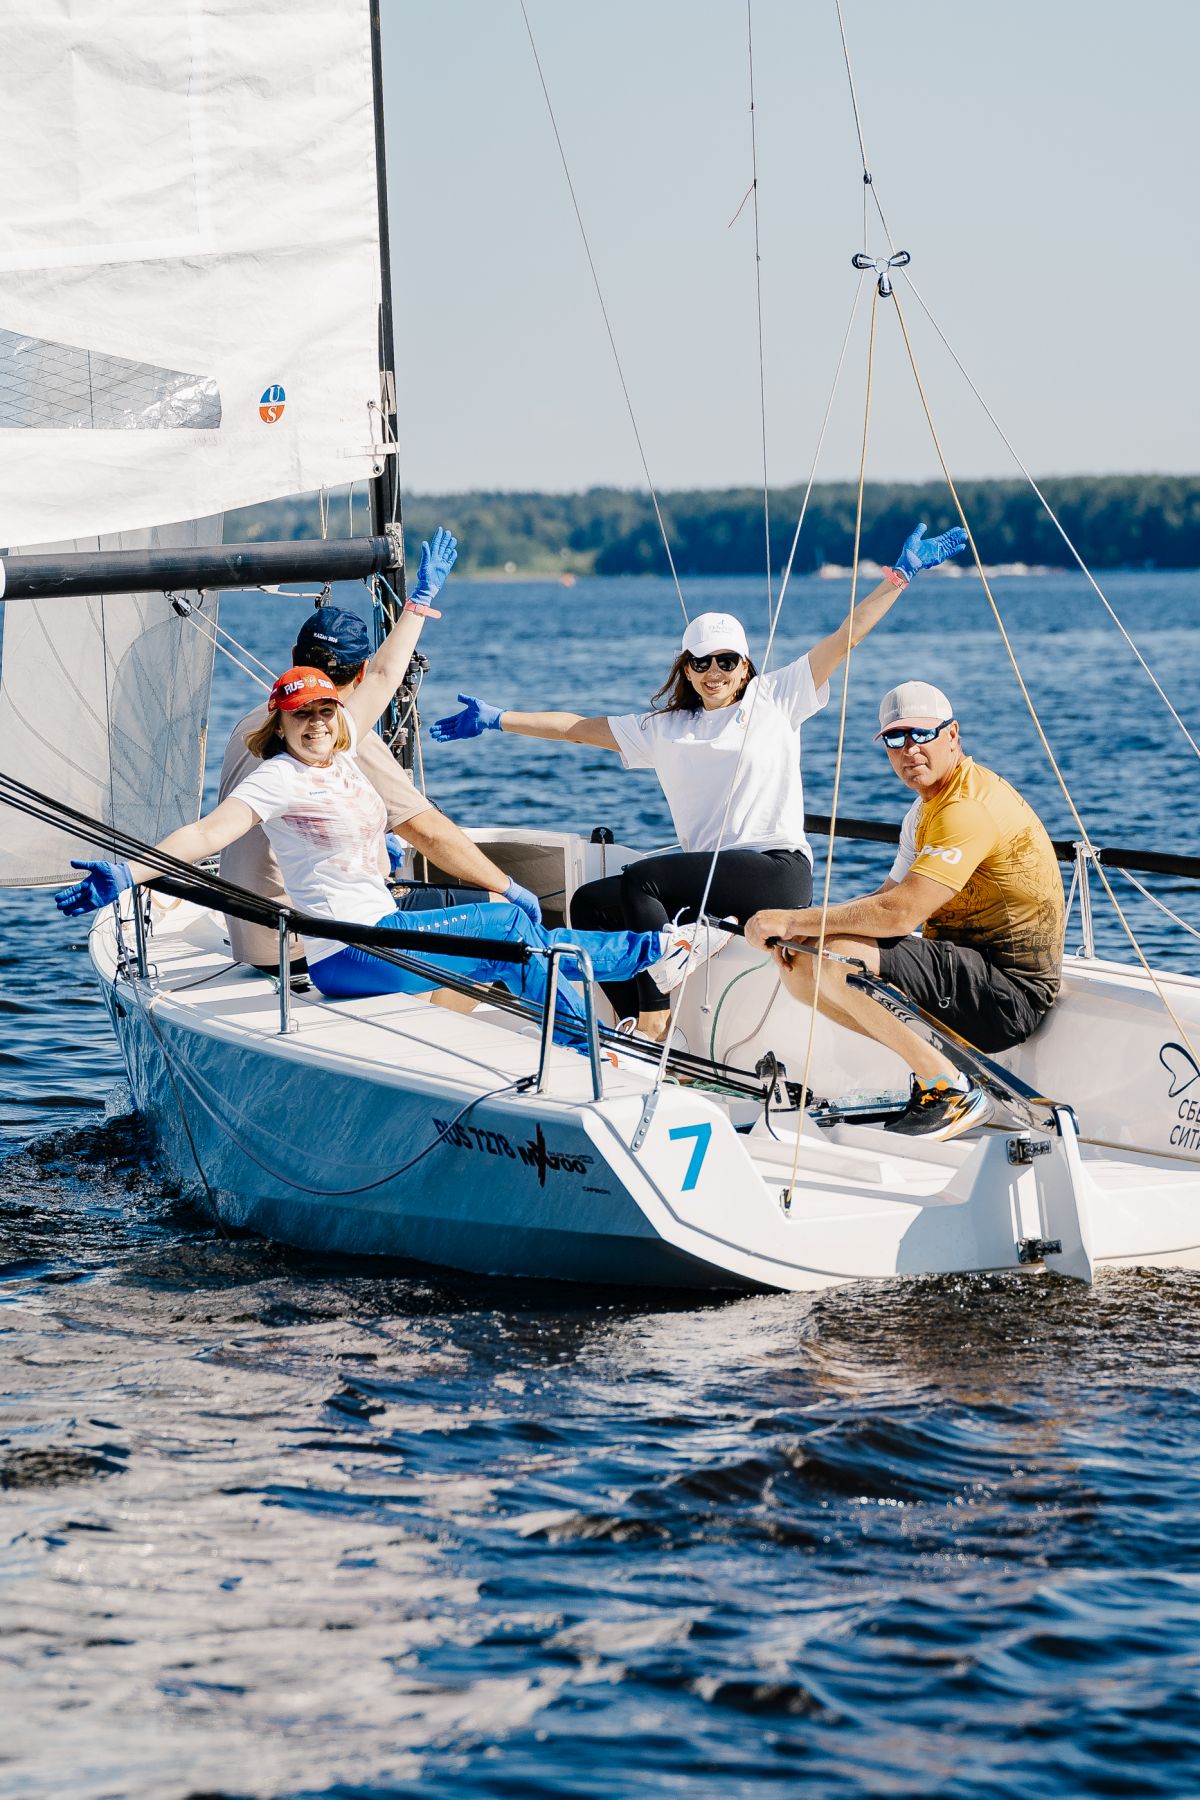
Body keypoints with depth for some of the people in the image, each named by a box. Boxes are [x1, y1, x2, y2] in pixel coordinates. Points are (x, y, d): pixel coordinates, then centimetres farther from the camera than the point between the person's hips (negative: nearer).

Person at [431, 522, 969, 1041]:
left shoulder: (774, 699, 8)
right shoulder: (663, 730, 19)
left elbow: (846, 636, 4)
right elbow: (580, 727, 21)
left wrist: (902, 573, -2)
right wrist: (498, 720, 18)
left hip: (778, 871, -6)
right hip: (706, 876, 6)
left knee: (639, 877, -25)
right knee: (590, 902, -9)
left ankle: (655, 1022, -25)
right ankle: (639, 1028, -19)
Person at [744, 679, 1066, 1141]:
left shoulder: (969, 808, -20)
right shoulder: (928, 807, 15)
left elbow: (900, 913, -27)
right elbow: (888, 896, 14)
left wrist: (794, 920, -19)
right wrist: (799, 929, -4)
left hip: (1011, 991, -10)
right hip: (973, 972, 10)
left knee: (838, 957, -26)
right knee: (800, 968, 3)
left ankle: (952, 1090, -13)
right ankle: (931, 1066, 7)